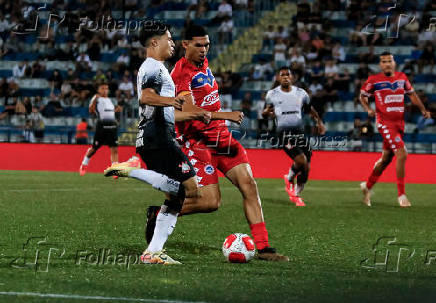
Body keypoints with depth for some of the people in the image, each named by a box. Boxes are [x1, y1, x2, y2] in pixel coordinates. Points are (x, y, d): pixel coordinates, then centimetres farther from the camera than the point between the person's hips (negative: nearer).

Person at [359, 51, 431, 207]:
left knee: (386, 158, 15)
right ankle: (401, 194, -12)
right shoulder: (374, 80, -3)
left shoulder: (402, 77, 9)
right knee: (402, 154, -20)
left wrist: (423, 110, 11)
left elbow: (411, 93, 21)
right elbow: (362, 95, 10)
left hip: (399, 123, 6)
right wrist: (368, 109, -8)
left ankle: (367, 186, 36)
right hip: (385, 122, -6)